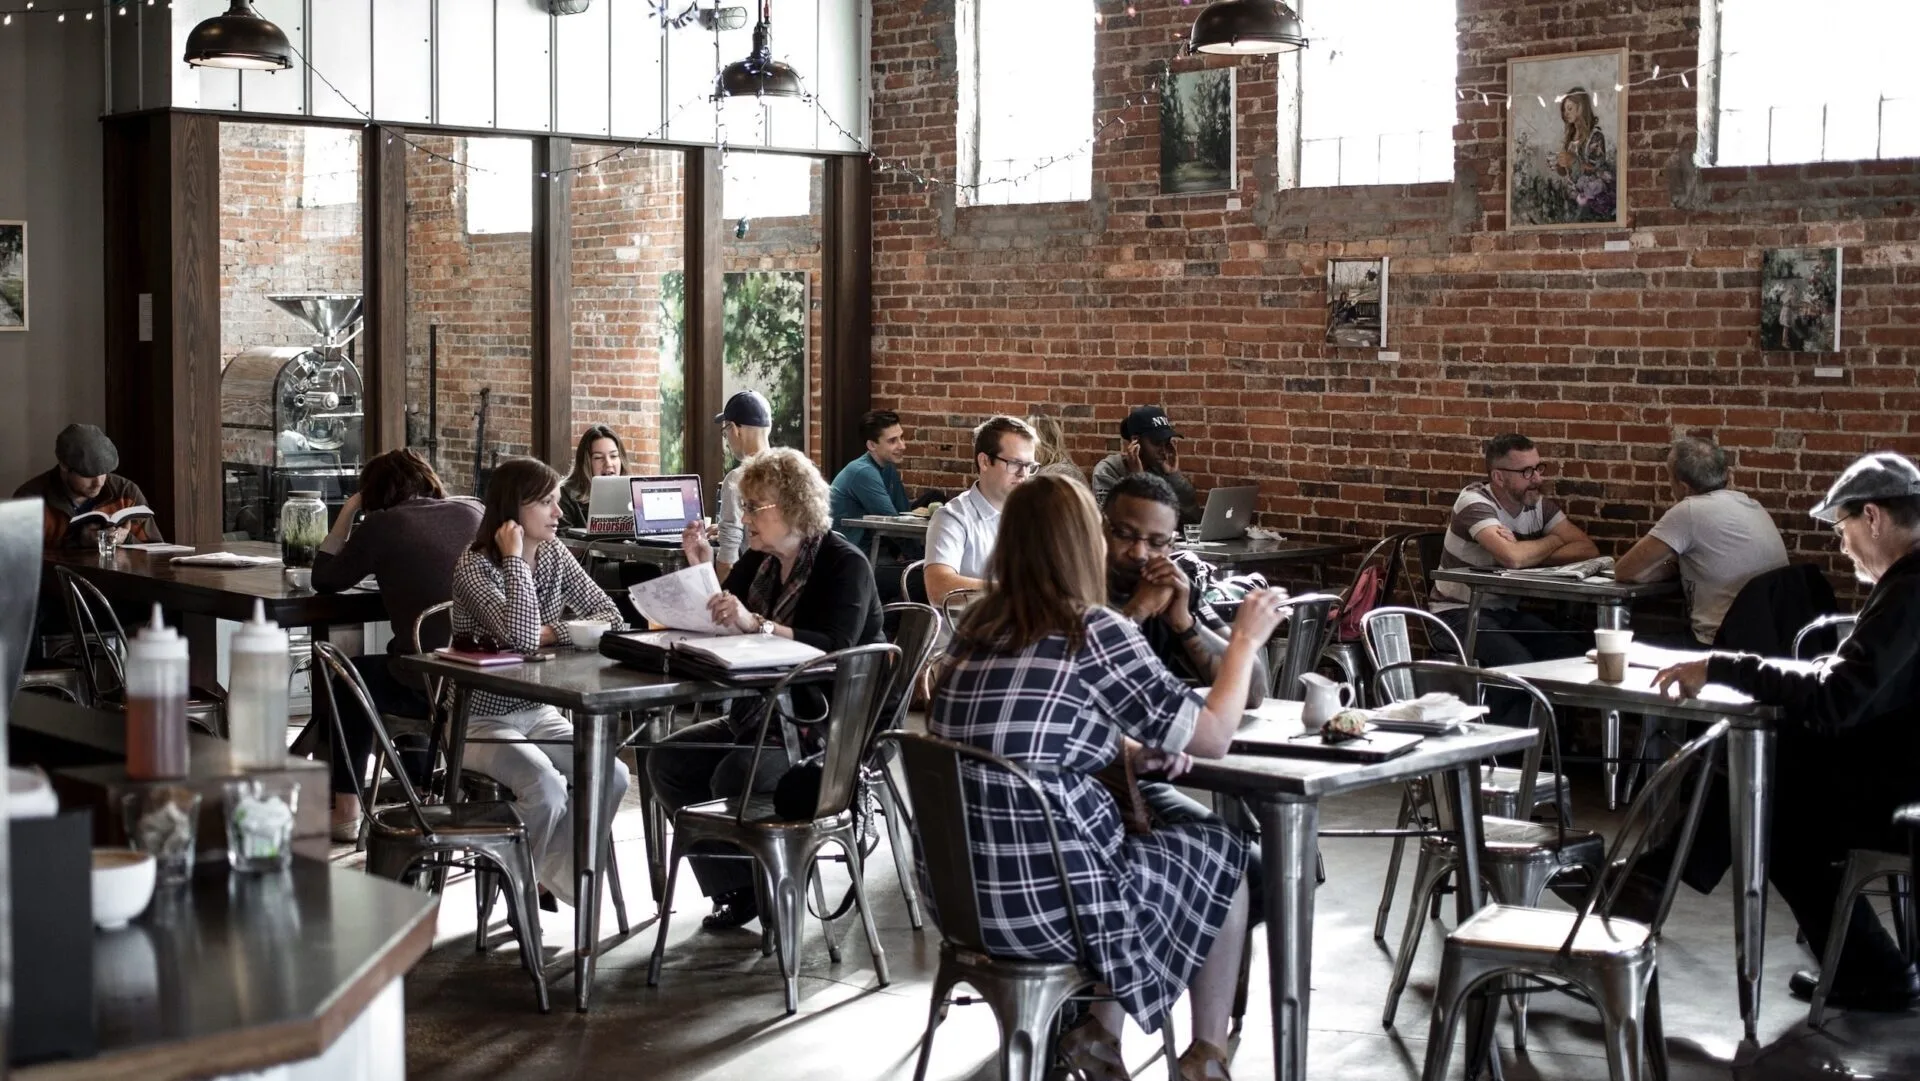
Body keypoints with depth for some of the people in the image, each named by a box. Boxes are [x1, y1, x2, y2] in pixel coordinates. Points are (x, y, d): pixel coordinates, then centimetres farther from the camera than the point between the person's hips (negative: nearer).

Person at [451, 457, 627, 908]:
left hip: (538, 712, 6)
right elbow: (520, 637, -31)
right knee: (546, 789, -29)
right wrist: (515, 558, -24)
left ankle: (557, 870, 6)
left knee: (611, 776, -15)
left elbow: (610, 616, -3)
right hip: (481, 719, -6)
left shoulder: (554, 555, 3)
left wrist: (551, 633, -19)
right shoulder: (474, 565, -16)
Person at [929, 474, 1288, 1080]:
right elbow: (1214, 737, -3)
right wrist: (1247, 638, 11)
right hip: (1044, 901, -7)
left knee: (1135, 829, 31)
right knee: (1224, 856, 19)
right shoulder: (1095, 632, -12)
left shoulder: (978, 627, 7)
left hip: (958, 890, 7)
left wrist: (1138, 752, 12)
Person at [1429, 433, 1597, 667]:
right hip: (1460, 613, -6)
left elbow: (1588, 549, -6)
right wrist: (1554, 540, -11)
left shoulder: (1540, 504, 3)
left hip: (1507, 612, 6)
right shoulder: (1475, 502, -17)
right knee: (1519, 663, -32)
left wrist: (1528, 555, -20)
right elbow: (1512, 557, -33)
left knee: (1576, 655, -16)